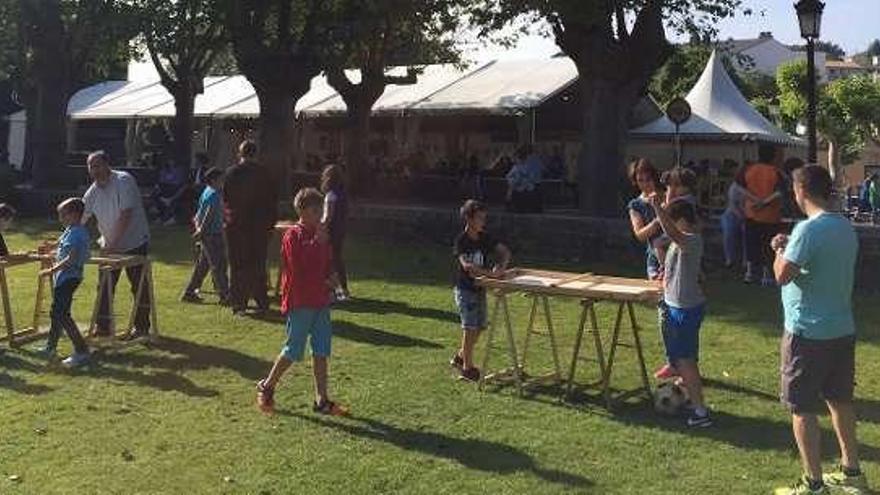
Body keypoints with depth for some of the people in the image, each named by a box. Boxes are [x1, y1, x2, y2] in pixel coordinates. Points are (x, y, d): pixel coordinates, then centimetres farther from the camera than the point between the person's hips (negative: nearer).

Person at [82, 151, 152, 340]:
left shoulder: (123, 181, -18)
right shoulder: (92, 192, 1)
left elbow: (126, 215, -23)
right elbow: (80, 219, 4)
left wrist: (114, 243, -24)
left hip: (134, 242, -6)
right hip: (109, 246, 6)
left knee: (139, 287, 2)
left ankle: (142, 326, 12)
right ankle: (103, 326, 16)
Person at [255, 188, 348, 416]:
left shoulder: (320, 236, 12)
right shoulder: (293, 236, -10)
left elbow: (329, 264, 20)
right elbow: (298, 267, -22)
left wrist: (331, 278, -1)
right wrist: (318, 242, -17)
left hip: (321, 301, 7)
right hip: (299, 302, -7)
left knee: (322, 351, 7)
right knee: (293, 351, 0)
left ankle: (322, 400, 13)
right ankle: (267, 387, 21)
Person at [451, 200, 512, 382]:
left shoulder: (485, 238, 4)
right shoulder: (461, 240, -16)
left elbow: (505, 252, 7)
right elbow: (466, 266, -28)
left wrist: (500, 267, -14)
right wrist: (490, 273, -32)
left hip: (480, 288, 7)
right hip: (465, 289, -7)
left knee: (480, 326, 12)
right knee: (470, 327, -4)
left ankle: (460, 357, 30)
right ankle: (467, 367, 7)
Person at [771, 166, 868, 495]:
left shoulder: (809, 229, -20)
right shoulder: (846, 227, 7)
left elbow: (783, 275, -20)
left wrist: (780, 250, -2)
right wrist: (791, 247, 13)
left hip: (808, 333, -8)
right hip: (843, 329, 9)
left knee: (802, 409, 2)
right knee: (840, 401, 20)